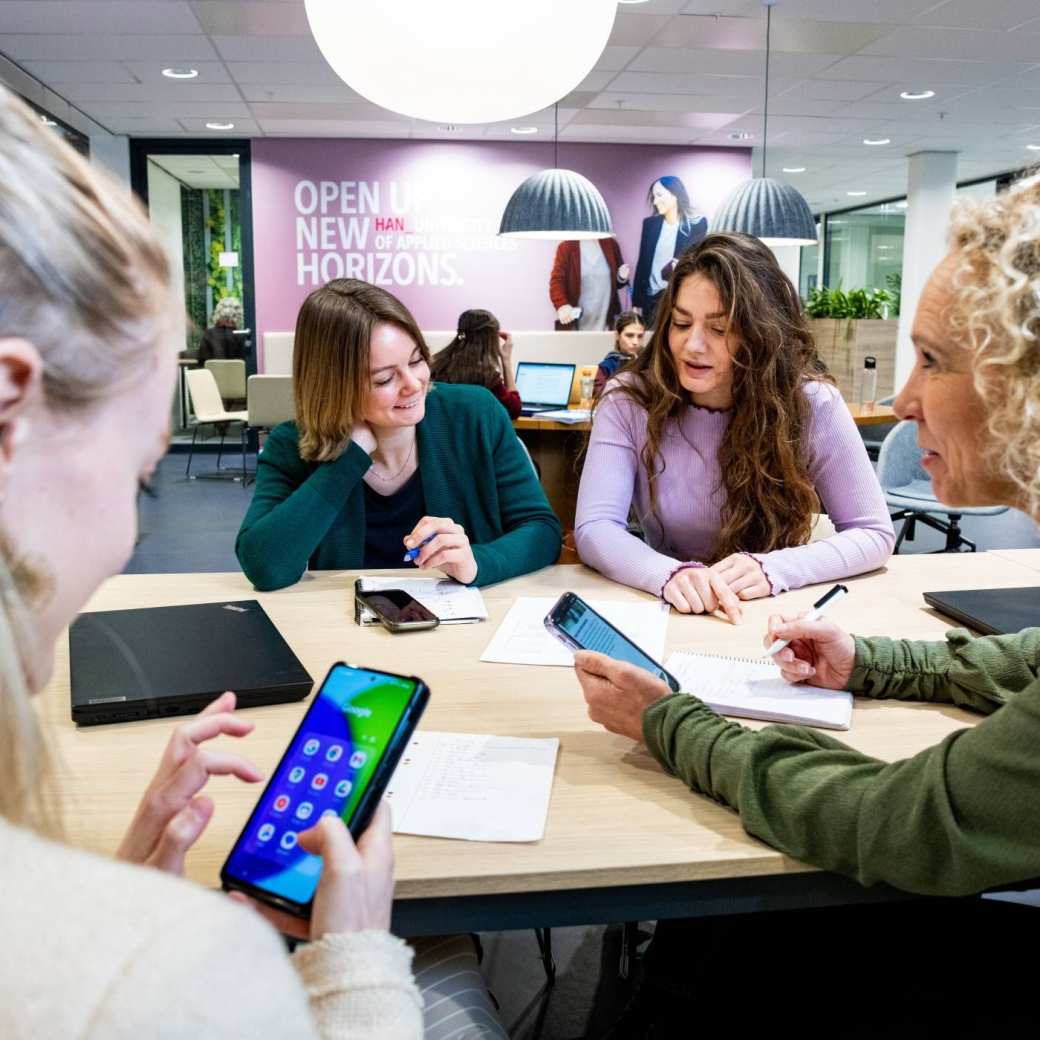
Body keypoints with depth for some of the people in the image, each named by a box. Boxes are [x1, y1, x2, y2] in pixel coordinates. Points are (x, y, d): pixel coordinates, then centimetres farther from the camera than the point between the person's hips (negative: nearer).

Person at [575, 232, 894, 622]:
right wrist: (671, 574, -36)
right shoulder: (628, 401, -9)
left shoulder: (813, 405, -9)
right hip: (669, 615, 1)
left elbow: (874, 533, -7)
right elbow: (594, 528, -16)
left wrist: (773, 569, -25)